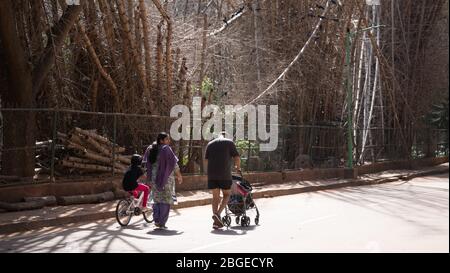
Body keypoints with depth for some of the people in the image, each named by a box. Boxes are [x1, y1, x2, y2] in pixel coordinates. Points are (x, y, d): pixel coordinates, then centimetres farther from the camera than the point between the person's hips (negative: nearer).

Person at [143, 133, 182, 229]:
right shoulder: (166, 149, -12)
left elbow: (147, 165, 11)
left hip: (154, 178, 6)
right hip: (166, 178, -6)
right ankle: (162, 223, -2)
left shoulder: (150, 150, 7)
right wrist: (179, 176, -2)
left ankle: (156, 220, 12)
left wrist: (150, 178, 19)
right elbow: (174, 163, -12)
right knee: (165, 200, 1)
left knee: (157, 199, 17)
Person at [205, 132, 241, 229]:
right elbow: (237, 158, -1)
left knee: (215, 196, 9)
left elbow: (206, 160, 14)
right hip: (225, 174, -3)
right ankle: (218, 214, -9)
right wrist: (238, 167, 17)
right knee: (226, 195, 12)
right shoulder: (229, 142, 4)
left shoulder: (210, 144, 15)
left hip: (212, 175, 4)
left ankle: (216, 222, 5)